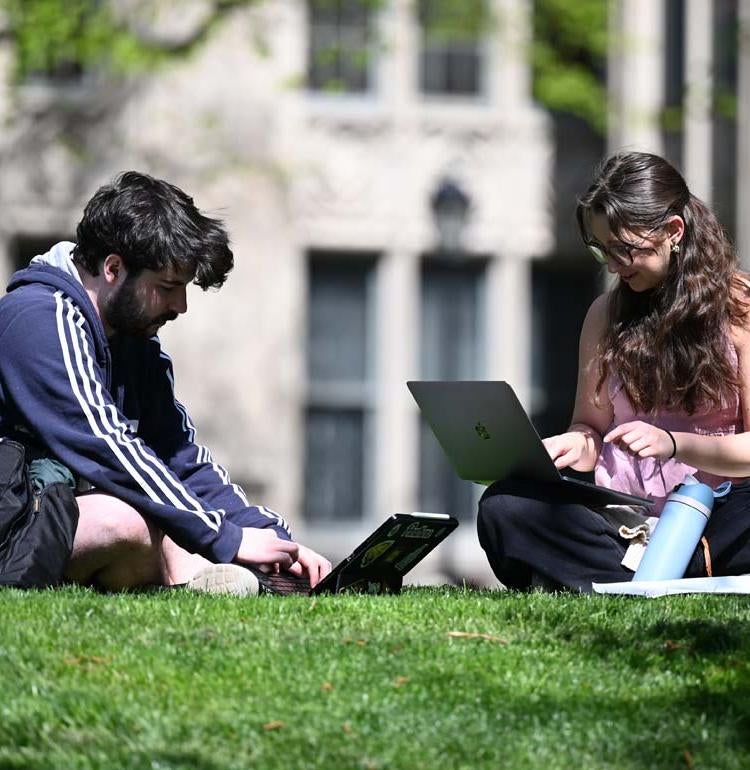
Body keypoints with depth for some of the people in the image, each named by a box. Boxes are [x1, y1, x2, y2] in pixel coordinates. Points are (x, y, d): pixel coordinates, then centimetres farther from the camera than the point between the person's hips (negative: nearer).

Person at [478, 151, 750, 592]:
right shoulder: (607, 315, 13)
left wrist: (673, 444, -19)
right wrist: (576, 445, -8)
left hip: (715, 512, -4)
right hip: (620, 515, 4)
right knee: (504, 510, -27)